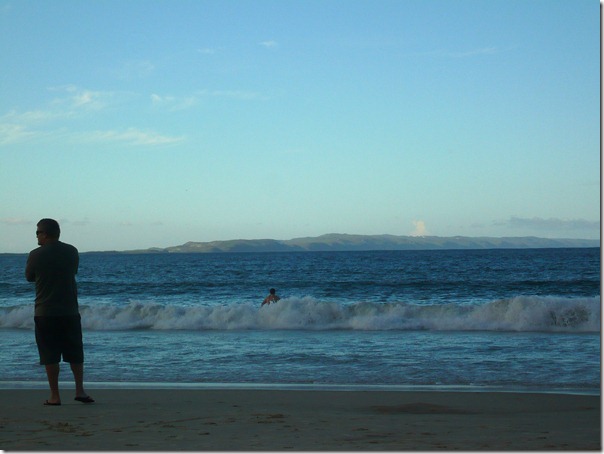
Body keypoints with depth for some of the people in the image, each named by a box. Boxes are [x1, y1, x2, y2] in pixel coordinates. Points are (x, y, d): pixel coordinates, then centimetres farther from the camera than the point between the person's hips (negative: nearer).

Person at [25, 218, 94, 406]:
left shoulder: (36, 255, -7)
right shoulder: (72, 252, 1)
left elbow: (29, 277, 8)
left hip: (45, 312, -2)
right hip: (70, 311, 2)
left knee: (50, 356, 3)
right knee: (75, 353, 12)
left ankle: (54, 396, 2)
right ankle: (80, 390, 7)